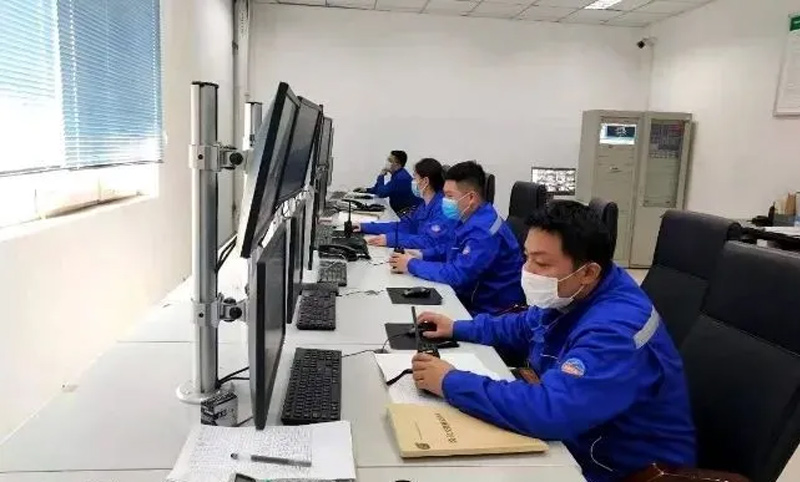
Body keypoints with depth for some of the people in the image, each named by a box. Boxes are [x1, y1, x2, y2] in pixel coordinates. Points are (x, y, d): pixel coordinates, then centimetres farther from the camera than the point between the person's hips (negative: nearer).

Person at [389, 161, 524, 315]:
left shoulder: (484, 231, -26)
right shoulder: (468, 218, 4)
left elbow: (456, 274, -30)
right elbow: (450, 248, 19)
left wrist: (412, 265, -19)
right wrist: (421, 255, 2)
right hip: (471, 298, 8)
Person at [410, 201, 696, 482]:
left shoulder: (615, 330, -33)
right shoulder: (568, 296, -3)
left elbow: (550, 410, -43)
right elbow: (523, 328, 17)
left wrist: (451, 383, -33)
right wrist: (457, 329, 5)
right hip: (577, 442, 8)